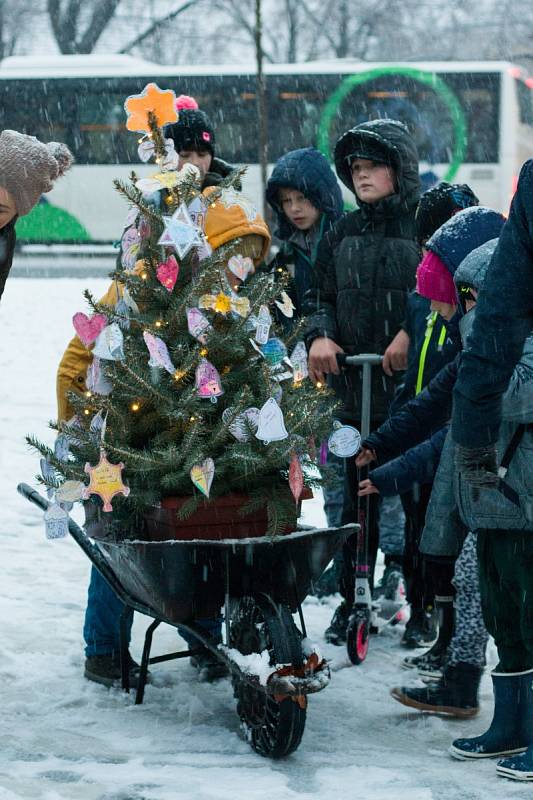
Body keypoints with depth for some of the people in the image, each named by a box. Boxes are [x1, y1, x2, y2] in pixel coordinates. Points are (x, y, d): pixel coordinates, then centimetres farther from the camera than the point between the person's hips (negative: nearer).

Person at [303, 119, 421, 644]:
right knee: (358, 502, 10)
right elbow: (319, 296, 17)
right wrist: (319, 335, -2)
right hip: (357, 390, 4)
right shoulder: (341, 235, 10)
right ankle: (352, 601, 21)